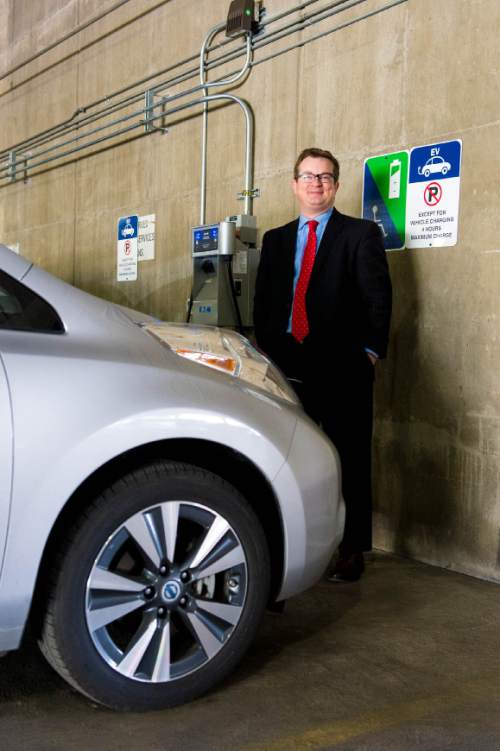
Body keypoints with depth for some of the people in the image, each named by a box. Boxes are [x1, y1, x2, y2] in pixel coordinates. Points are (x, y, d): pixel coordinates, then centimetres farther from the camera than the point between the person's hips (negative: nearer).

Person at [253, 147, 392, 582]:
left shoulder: (361, 234, 5)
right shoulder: (275, 239, 18)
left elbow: (378, 297, -1)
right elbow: (262, 299, 17)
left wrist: (370, 351, -7)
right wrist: (265, 348, 7)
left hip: (342, 367, -3)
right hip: (287, 366, 4)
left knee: (349, 459, 1)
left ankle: (353, 550, 11)